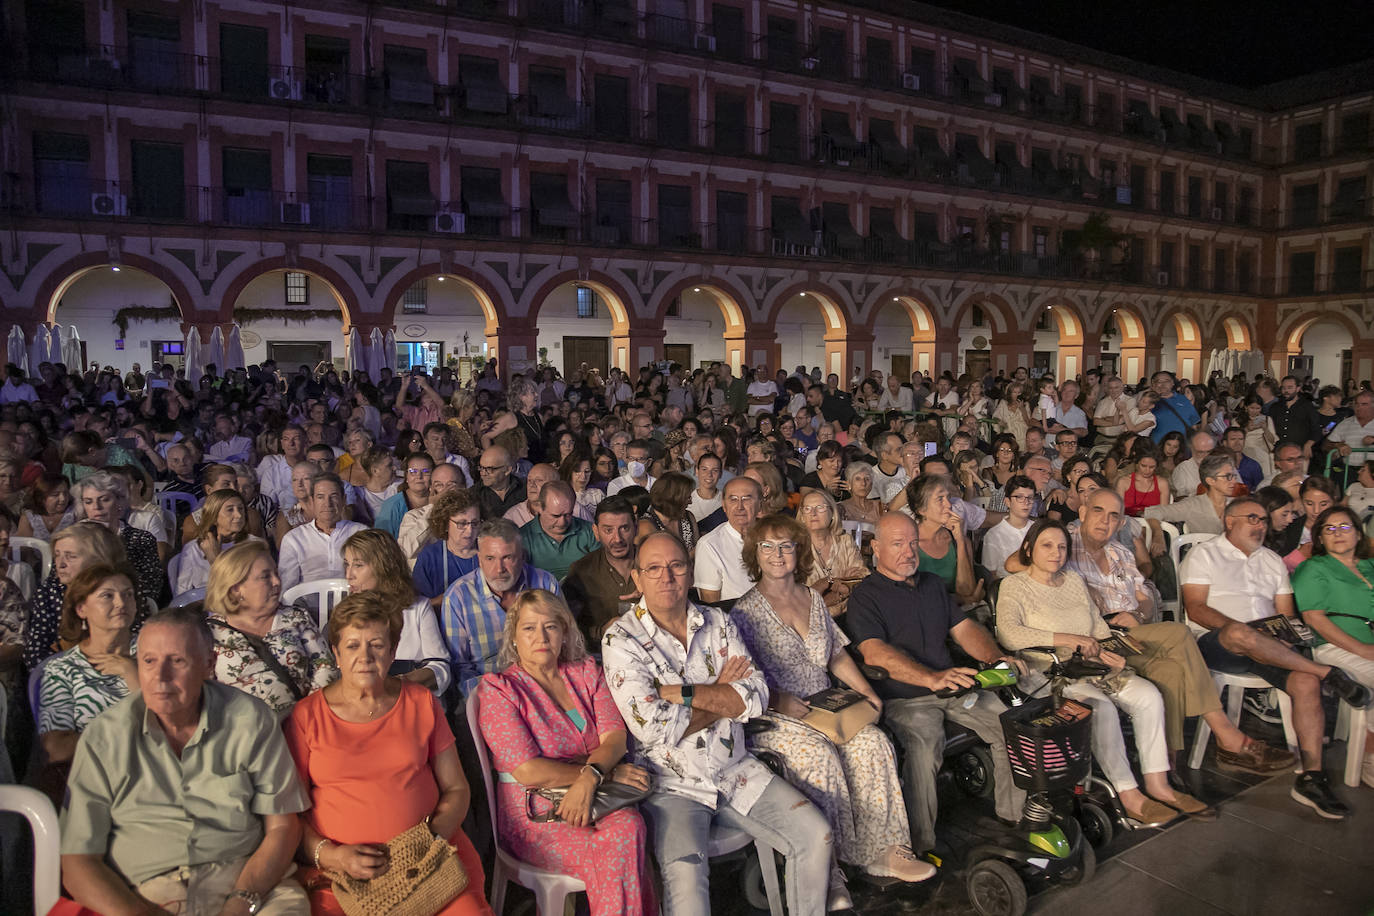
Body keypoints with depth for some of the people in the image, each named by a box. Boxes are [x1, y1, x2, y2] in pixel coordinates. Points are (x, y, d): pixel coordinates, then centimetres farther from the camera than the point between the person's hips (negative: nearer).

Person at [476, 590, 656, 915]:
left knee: (629, 824, -30)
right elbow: (529, 771, -13)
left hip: (597, 801, 4)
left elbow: (615, 736, 0)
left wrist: (589, 778, -22)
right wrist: (608, 773, -13)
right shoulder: (498, 690, -3)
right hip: (534, 816, -4)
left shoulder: (586, 672, 11)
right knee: (619, 846, -30)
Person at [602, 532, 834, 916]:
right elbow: (653, 729, -18)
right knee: (685, 871, -29)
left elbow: (756, 698, -6)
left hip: (737, 772, 5)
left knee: (816, 835, -4)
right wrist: (722, 694, -8)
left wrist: (682, 692, -16)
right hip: (672, 784, -4)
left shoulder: (718, 623, 6)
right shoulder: (621, 639, -8)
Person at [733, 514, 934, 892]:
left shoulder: (814, 600, 15)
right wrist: (779, 702, -18)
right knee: (819, 754, -31)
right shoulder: (745, 611, -3)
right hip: (772, 718, -5)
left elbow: (838, 655, 20)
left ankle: (882, 850, -12)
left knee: (873, 743, -19)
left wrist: (867, 693, 7)